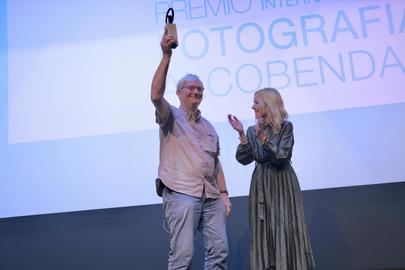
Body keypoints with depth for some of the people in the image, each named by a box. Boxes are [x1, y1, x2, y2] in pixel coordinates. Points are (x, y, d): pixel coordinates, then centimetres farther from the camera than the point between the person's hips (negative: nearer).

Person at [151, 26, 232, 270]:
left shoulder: (208, 126, 22)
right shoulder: (171, 116, 5)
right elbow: (156, 96, -16)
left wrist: (223, 193, 11)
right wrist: (166, 56, -22)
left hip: (211, 196, 6)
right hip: (181, 194, -6)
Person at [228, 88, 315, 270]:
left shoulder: (285, 127, -3)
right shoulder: (252, 130, 9)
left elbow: (280, 157, -13)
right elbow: (244, 159, -1)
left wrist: (262, 138, -22)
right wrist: (242, 135, -12)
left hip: (282, 184, -4)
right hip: (261, 185, 4)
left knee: (285, 230, -5)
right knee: (264, 231, 3)